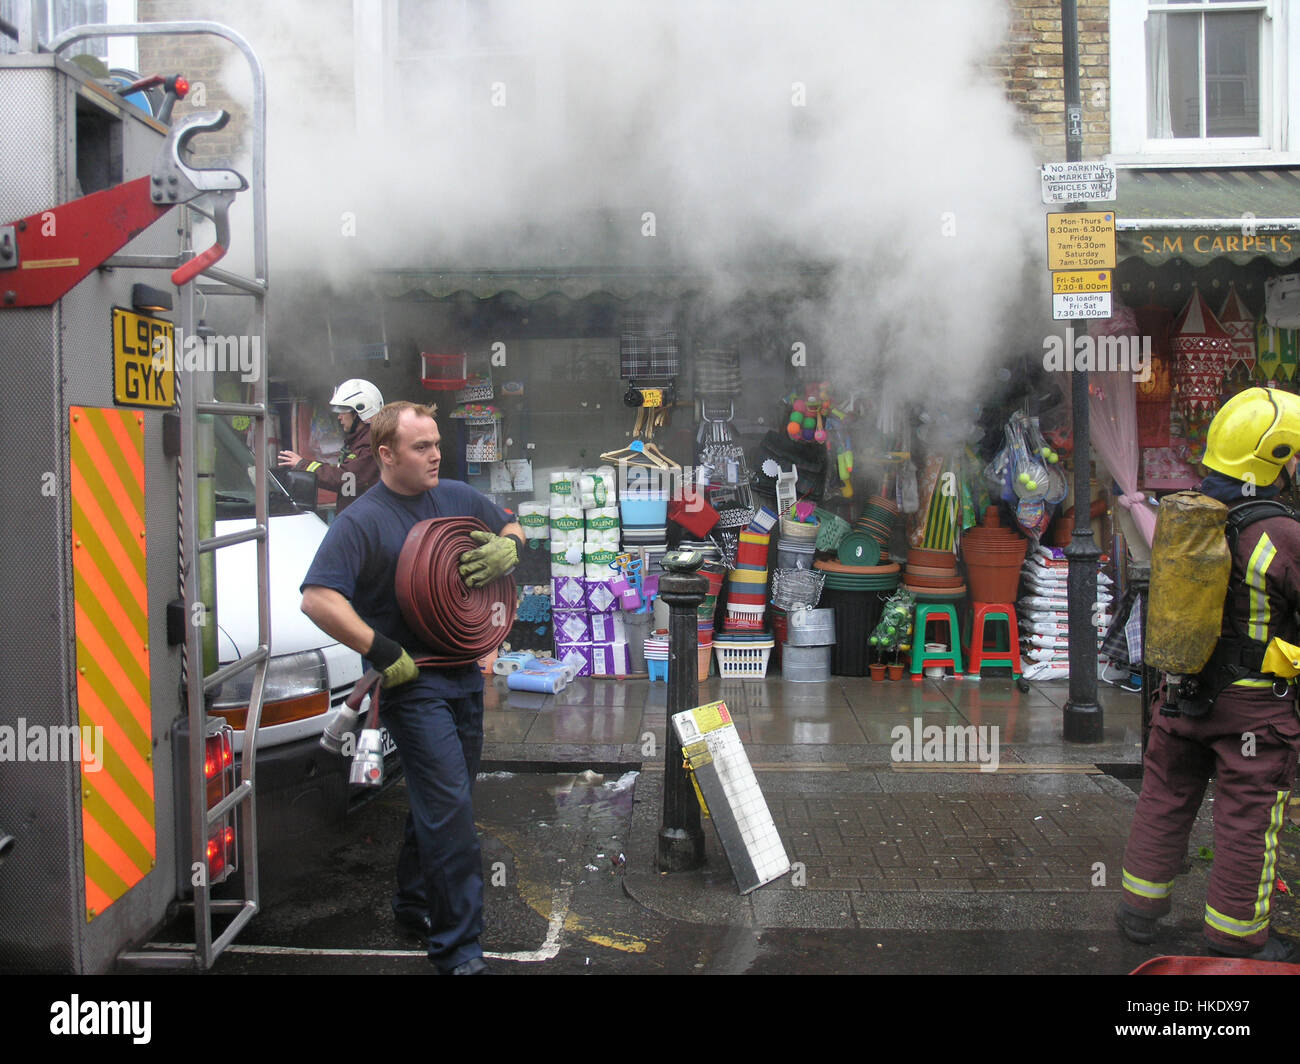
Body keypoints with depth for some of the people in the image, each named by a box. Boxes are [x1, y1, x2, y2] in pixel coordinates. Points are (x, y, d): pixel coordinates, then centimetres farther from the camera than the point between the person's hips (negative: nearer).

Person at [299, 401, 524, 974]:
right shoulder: (362, 521, -14)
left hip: (465, 672, 7)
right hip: (411, 682, -7)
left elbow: (511, 529, 21)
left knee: (441, 798, 19)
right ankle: (457, 946, 6)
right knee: (450, 805, -7)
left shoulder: (457, 497, 6)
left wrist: (507, 549, -4)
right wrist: (384, 654, -23)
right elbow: (318, 599, -23)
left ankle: (414, 903, 40)